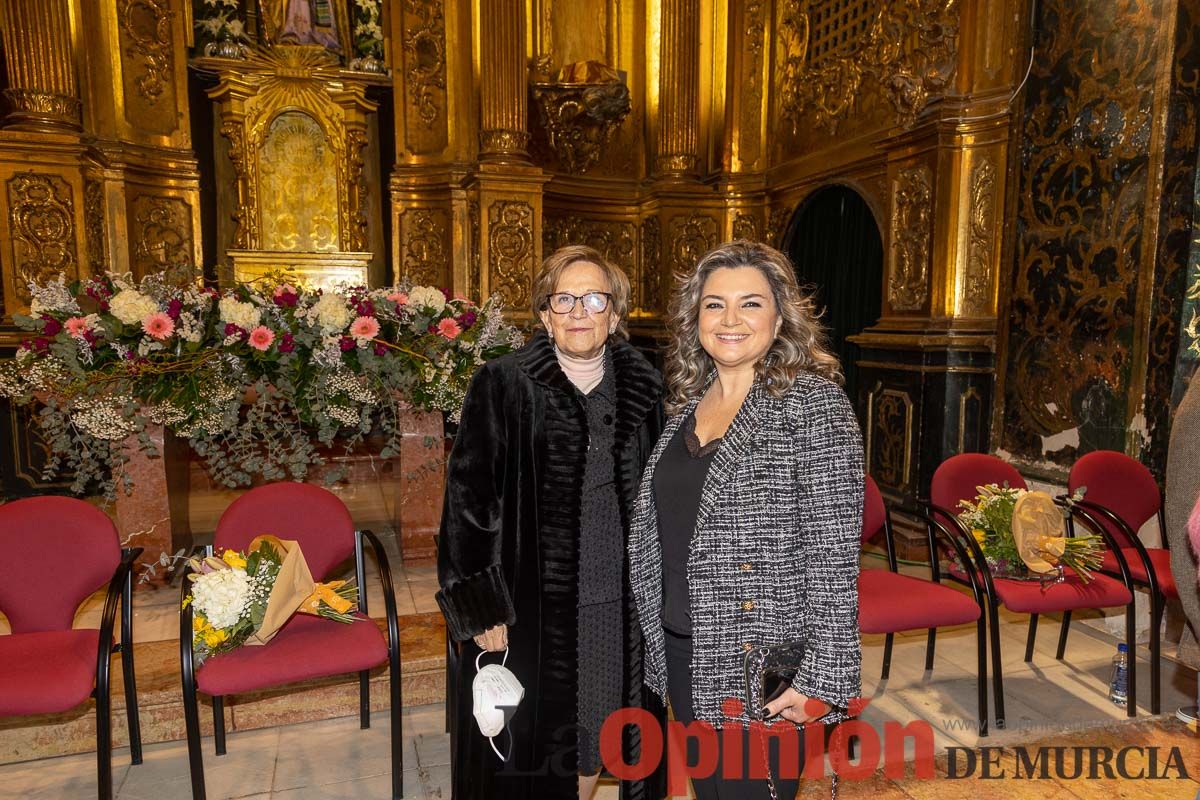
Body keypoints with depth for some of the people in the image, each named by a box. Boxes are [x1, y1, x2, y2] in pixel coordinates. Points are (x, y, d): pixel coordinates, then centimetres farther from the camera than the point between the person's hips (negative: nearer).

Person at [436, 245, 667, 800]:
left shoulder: (642, 389, 2)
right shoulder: (503, 386, -10)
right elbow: (468, 498, -10)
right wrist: (480, 608, -12)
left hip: (619, 605, 4)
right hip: (531, 604, -3)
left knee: (593, 733, 19)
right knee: (530, 745, 12)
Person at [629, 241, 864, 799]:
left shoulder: (812, 403, -14)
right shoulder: (689, 403, 6)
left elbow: (834, 554, -17)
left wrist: (823, 679, -18)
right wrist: (659, 637, 15)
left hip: (763, 662, -6)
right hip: (681, 649, 7)